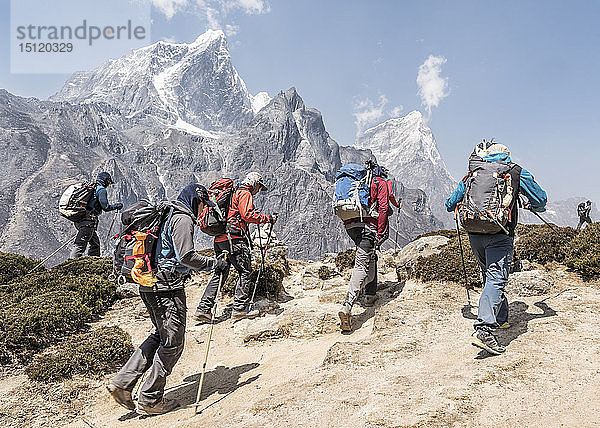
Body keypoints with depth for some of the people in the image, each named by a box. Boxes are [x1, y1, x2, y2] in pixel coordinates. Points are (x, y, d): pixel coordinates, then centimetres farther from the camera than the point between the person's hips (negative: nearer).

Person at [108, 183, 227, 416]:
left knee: (161, 336, 21)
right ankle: (150, 400, 12)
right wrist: (214, 263, -10)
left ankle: (122, 382, 18)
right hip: (168, 288, -10)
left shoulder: (167, 215, 18)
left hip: (148, 286, 10)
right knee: (172, 343, 2)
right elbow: (186, 256, -21)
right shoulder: (183, 219, -12)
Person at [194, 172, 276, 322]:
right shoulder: (245, 193, -3)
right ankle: (240, 308, 1)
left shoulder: (234, 193, 26)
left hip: (219, 239, 9)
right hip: (234, 238, -9)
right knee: (245, 271, 1)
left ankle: (203, 309, 8)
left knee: (220, 273, 11)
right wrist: (268, 219, -10)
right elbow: (247, 214, -16)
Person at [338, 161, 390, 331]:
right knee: (361, 265, -13)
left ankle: (370, 295, 28)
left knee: (370, 256, 26)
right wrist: (380, 234, -7)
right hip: (367, 225, -6)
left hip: (349, 224, 6)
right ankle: (347, 307, -25)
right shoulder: (380, 182, 10)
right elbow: (383, 207, -3)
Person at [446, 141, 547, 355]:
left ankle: (500, 318, 36)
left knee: (490, 276, 22)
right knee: (496, 280, -11)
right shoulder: (516, 172, 7)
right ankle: (484, 330, -24)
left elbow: (450, 204, 17)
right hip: (500, 235, -4)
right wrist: (531, 206, 40)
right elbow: (541, 199, 17)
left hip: (474, 234, 4)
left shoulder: (473, 174, 11)